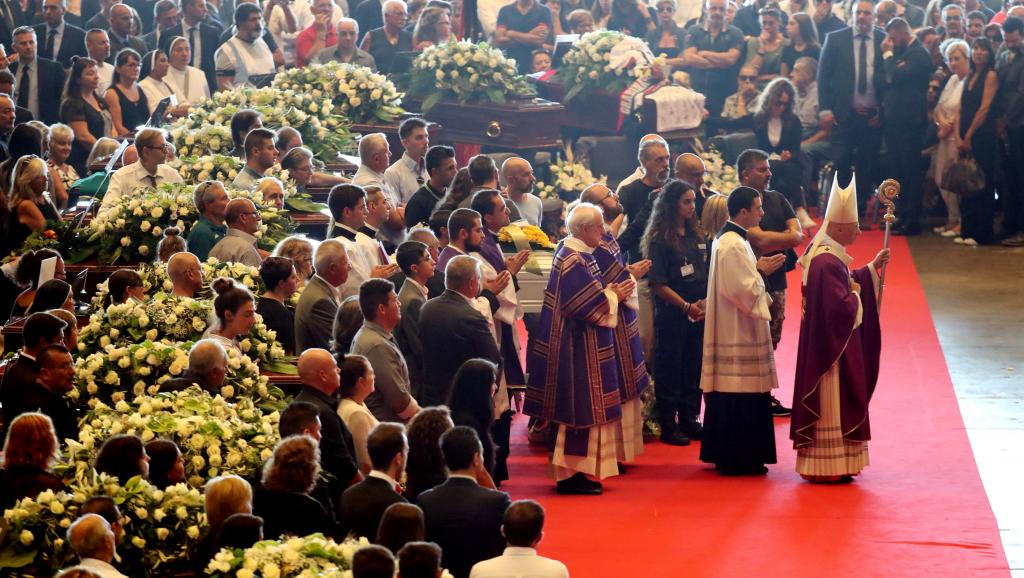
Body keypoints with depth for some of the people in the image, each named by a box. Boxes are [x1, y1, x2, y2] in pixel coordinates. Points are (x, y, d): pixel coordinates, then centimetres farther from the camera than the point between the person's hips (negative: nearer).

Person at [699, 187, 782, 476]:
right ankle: (737, 459, 1)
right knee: (741, 395, -5)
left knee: (730, 393, 14)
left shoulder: (728, 238, 12)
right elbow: (745, 292, -23)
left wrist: (757, 268, 7)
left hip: (732, 330, 11)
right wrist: (761, 271, -8)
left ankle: (725, 454, 21)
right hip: (738, 332, -11)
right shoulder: (733, 246, -21)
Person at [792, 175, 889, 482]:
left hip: (827, 344, 10)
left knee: (832, 404, 16)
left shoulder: (826, 253, 8)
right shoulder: (828, 262, -25)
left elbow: (845, 283, 22)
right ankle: (830, 465, 6)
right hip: (832, 347, -10)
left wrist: (872, 267, 15)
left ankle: (822, 463, 24)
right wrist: (856, 296, -8)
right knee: (831, 403, -2)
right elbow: (841, 306, -28)